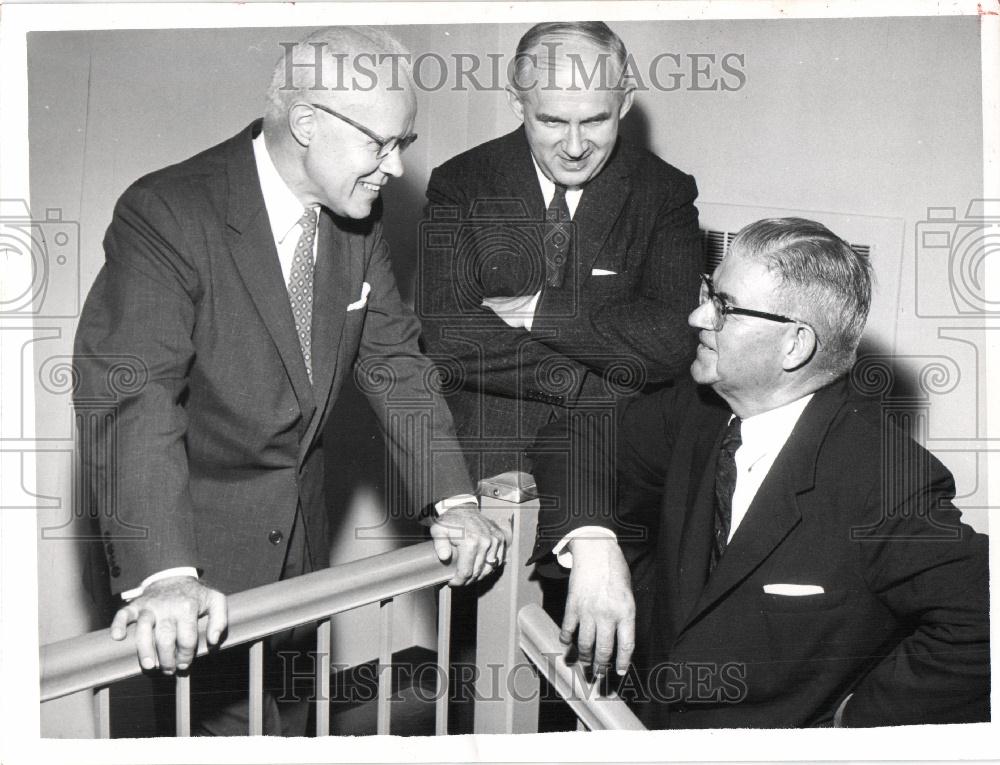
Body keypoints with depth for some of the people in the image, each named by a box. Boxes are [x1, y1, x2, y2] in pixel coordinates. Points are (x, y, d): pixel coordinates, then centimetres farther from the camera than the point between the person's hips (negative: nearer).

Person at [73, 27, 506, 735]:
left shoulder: (358, 212, -3)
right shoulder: (167, 213, -25)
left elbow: (393, 357, 3)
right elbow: (128, 391, -33)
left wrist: (453, 498, -8)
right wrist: (162, 574, -44)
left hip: (300, 519, 6)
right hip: (190, 525, -6)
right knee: (220, 721, 0)